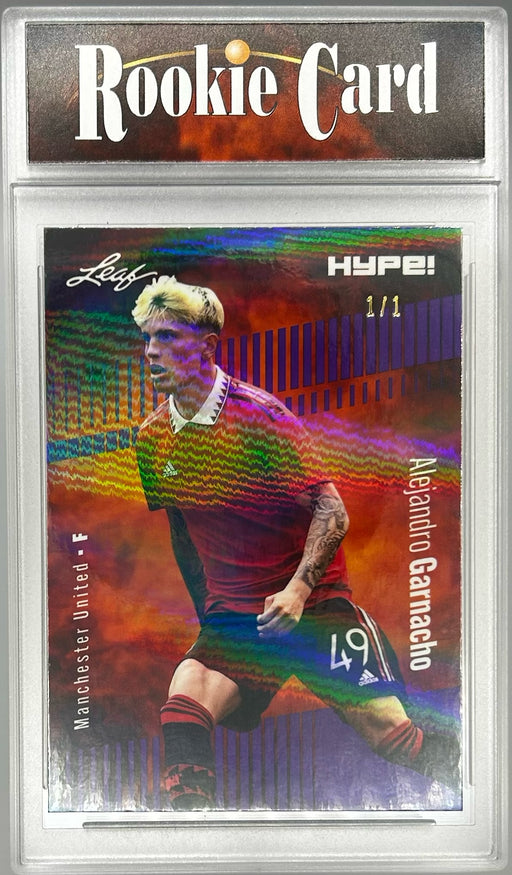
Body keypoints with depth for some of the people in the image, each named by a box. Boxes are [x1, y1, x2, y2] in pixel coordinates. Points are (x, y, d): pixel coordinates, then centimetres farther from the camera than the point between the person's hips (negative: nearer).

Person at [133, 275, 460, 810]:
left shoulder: (260, 414, -11)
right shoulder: (152, 439, 4)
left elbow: (332, 511, -11)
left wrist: (297, 591, -23)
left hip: (314, 602, -3)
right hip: (230, 614, 3)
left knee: (389, 732, -6)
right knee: (182, 705, -24)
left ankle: (455, 768, 23)